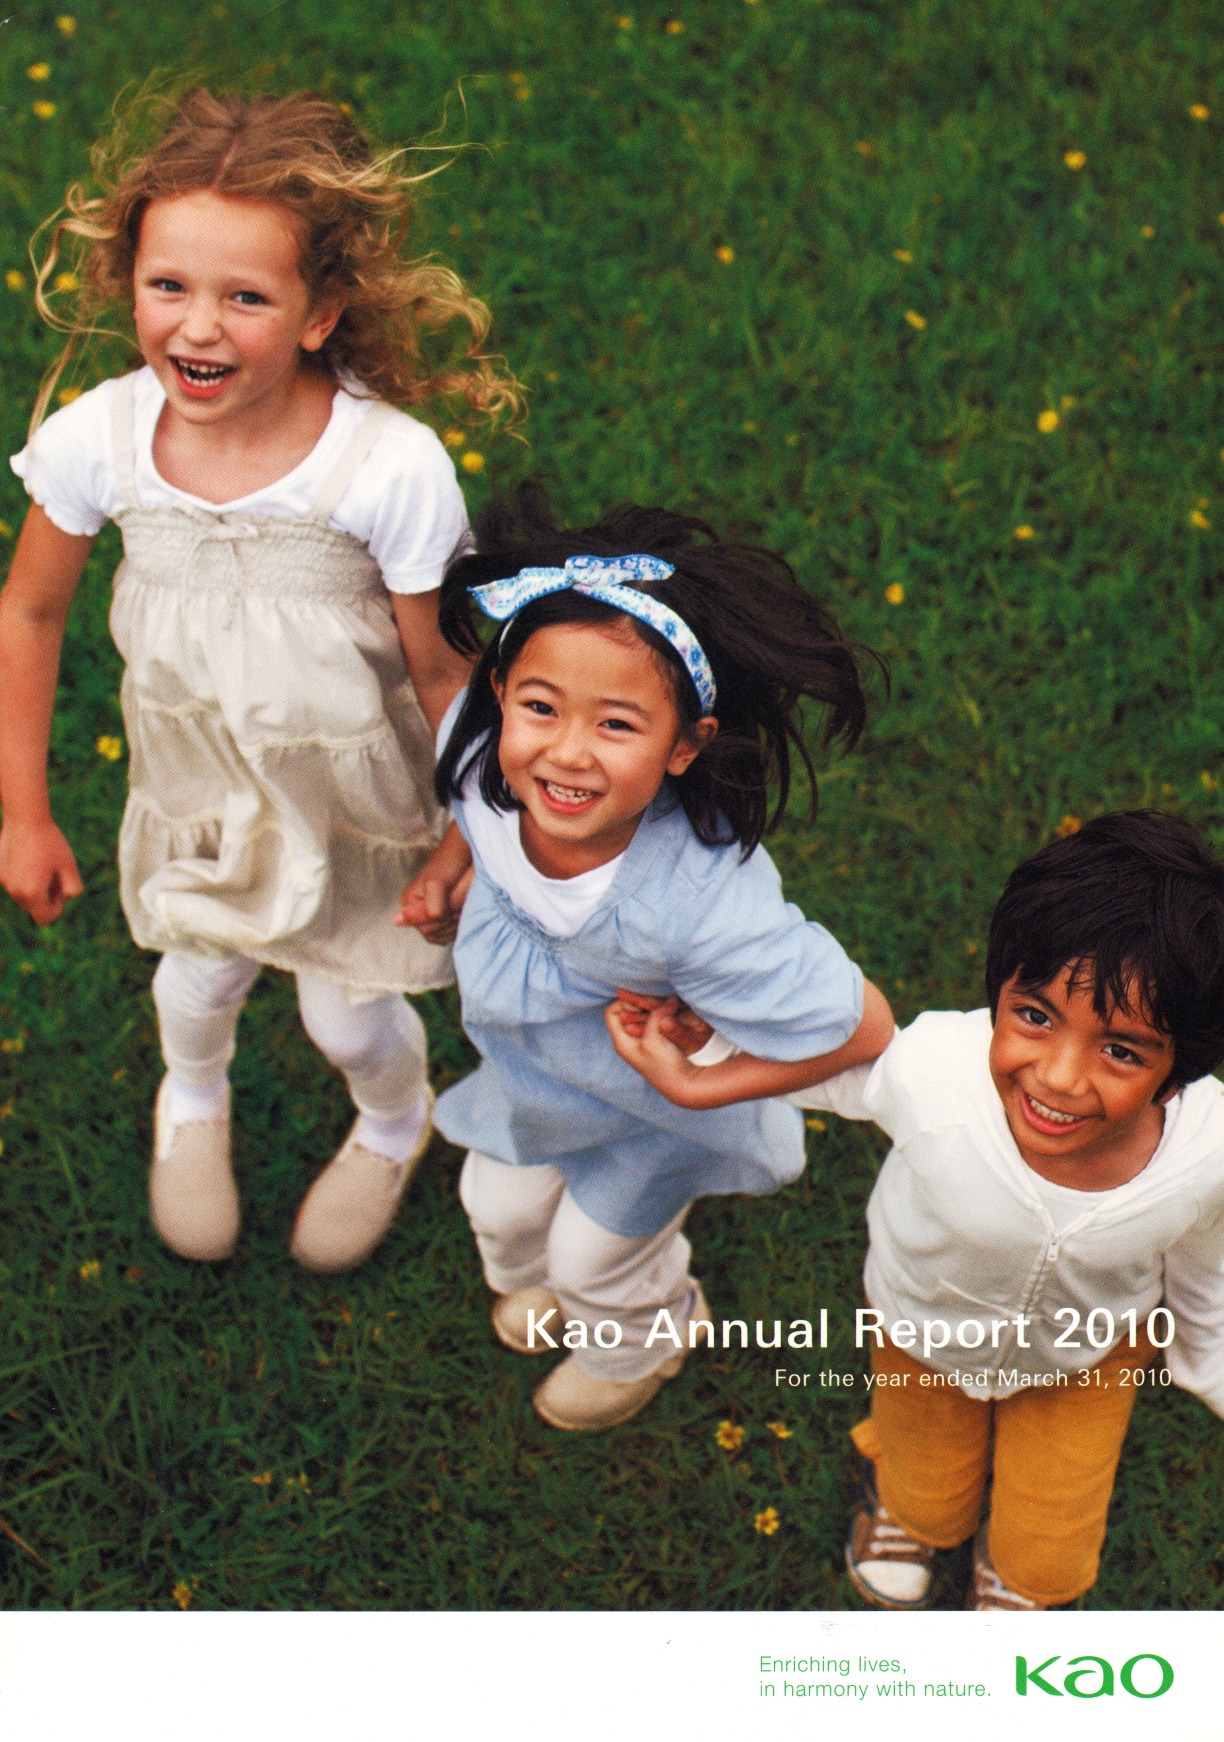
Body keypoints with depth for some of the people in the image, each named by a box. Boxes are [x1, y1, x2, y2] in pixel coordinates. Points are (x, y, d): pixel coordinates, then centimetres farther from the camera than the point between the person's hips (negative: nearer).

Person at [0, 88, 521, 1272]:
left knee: (350, 1020, 19)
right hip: (196, 793, 2)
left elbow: (437, 670, -19)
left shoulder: (390, 466, -33)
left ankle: (395, 1127, 58)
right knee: (201, 974, 27)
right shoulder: (97, 440, -24)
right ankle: (192, 1102, 65)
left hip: (354, 805, -2)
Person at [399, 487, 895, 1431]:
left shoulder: (702, 906, -50)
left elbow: (864, 1028, -37)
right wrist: (447, 869, -10)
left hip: (648, 1102, -4)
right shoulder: (482, 749, -34)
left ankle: (637, 1342, 64)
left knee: (599, 1258, 26)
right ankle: (529, 1278, 71)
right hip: (524, 1061, 5)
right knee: (501, 1206, 32)